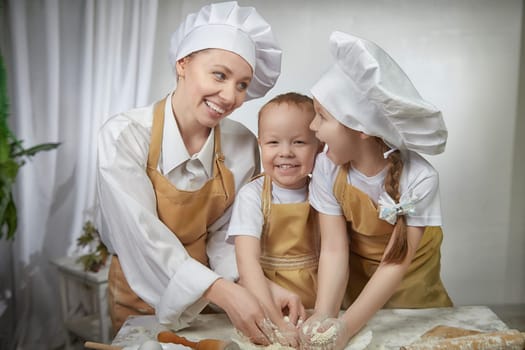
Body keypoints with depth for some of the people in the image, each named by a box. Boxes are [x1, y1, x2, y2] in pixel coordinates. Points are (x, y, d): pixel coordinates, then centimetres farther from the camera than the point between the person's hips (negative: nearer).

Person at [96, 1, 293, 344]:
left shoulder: (242, 145, -13)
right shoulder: (124, 136, -21)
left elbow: (224, 236, -10)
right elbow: (144, 238, -27)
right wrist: (222, 291, -36)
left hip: (213, 300, 3)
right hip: (142, 296, -2)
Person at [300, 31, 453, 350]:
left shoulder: (419, 179, -31)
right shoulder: (328, 169, -23)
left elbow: (396, 263, -30)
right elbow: (334, 249, -25)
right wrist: (323, 315, -39)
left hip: (410, 285, -1)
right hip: (356, 280, 2)